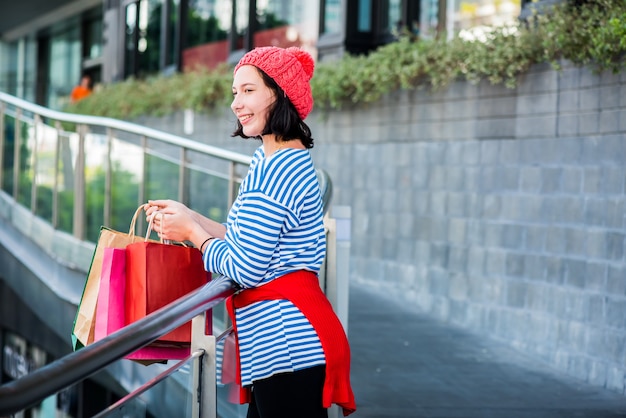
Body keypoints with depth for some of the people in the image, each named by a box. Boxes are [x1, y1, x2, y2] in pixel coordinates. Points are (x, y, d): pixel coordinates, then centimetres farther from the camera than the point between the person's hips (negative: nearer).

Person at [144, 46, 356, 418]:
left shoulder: (274, 170, -18)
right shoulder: (292, 159, 15)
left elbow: (245, 270, -17)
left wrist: (191, 231, -2)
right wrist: (189, 217, 16)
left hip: (288, 341, -11)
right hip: (286, 334, 11)